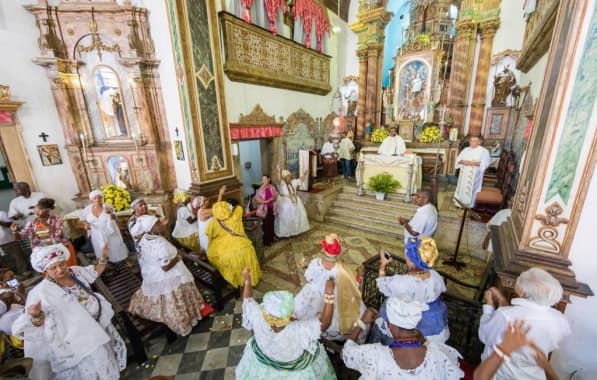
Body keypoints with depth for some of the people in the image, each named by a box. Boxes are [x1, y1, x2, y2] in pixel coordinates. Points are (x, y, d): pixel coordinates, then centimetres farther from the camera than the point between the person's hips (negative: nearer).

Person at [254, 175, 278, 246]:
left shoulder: (272, 187, 0)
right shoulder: (261, 189, -11)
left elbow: (276, 196, 8)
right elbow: (256, 199, -15)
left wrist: (274, 198, -15)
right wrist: (266, 201, -21)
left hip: (272, 208, 4)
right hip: (265, 209, -3)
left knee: (271, 224, 13)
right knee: (266, 225, 3)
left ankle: (271, 239, 31)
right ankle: (266, 241, 18)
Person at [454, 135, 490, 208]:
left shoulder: (484, 151, -2)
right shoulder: (465, 150, 11)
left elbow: (485, 163, -12)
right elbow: (458, 159, 8)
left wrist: (473, 163, -23)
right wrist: (463, 162, -13)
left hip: (474, 175, -4)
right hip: (464, 174, 4)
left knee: (471, 190, -2)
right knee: (462, 188, 7)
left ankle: (469, 205, 9)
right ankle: (460, 203, 17)